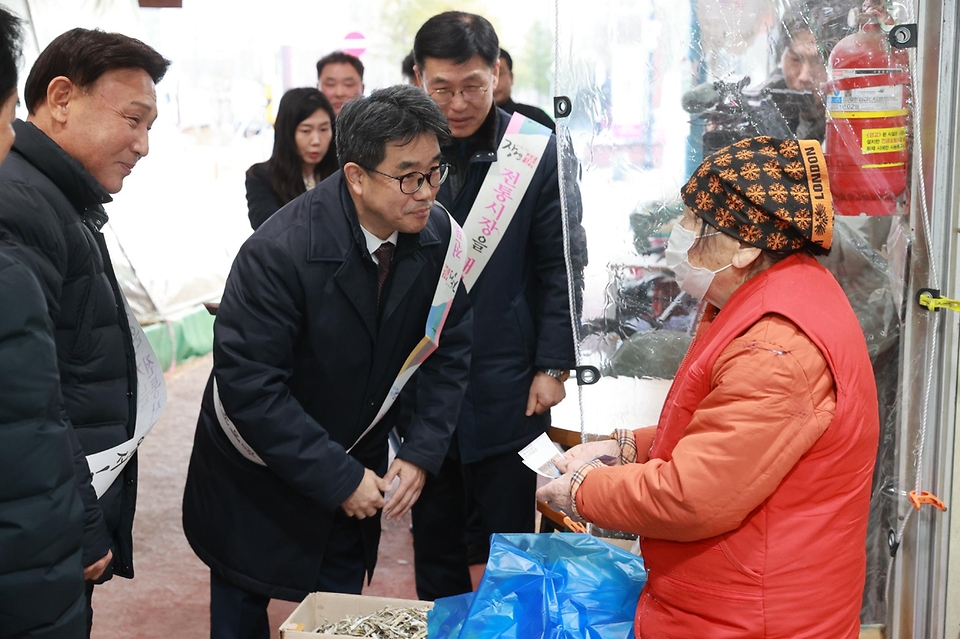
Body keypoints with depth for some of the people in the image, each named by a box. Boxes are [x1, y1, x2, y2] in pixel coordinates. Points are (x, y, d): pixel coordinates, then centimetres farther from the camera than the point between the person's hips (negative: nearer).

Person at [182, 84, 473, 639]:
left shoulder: (442, 238, -14)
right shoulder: (279, 252, -30)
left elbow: (450, 349, -3)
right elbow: (248, 384, -28)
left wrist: (421, 454, -13)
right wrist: (339, 479, -25)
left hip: (356, 466, 4)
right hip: (262, 466, -4)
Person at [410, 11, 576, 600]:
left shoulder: (535, 151, -6)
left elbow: (560, 266, -3)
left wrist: (553, 366, -7)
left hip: (507, 385, -3)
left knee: (511, 538, 10)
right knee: (434, 538, 16)